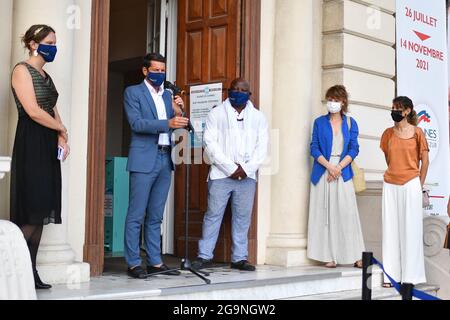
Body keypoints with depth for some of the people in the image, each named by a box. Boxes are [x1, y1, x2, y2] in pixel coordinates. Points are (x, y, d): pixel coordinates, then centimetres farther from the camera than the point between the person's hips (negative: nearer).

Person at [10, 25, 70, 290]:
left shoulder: (46, 76, 21)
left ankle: (30, 272, 6)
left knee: (42, 212, 4)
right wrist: (62, 130, -4)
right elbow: (33, 111, -15)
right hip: (31, 144, -8)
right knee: (32, 211, -12)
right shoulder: (22, 70, -5)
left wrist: (60, 138, -3)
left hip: (49, 146, 8)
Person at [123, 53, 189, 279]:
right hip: (144, 160, -6)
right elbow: (136, 123, -12)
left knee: (155, 217, 10)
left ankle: (155, 262, 15)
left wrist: (178, 112, -4)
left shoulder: (167, 95, 19)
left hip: (165, 159, 6)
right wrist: (167, 123, -22)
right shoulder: (133, 92, 1)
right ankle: (133, 264, 2)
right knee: (136, 215, -3)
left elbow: (175, 125, 17)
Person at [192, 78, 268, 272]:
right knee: (213, 215, -1)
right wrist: (231, 168, -10)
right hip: (221, 174, -2)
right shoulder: (216, 113, 6)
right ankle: (204, 256, 5)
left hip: (247, 176, 2)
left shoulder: (258, 117, 13)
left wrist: (247, 168, -8)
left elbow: (262, 146, 6)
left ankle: (240, 258, 10)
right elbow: (210, 143, -3)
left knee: (243, 218, 3)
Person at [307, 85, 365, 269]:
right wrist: (329, 166, -11)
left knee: (347, 213, -3)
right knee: (324, 213, -2)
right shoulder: (320, 122, 7)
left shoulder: (350, 123, 9)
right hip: (322, 173, 0)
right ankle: (329, 256, 1)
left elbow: (354, 149, 3)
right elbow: (314, 148, 1)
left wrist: (339, 167, -10)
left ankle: (355, 256, 1)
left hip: (343, 174, 0)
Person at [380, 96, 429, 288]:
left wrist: (419, 186, 2)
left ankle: (411, 275, 8)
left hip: (410, 185, -4)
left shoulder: (416, 132, -3)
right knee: (391, 229, 4)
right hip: (390, 186, 4)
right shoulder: (388, 133, 7)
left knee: (410, 229, 1)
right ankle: (392, 274, 10)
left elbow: (425, 161, 1)